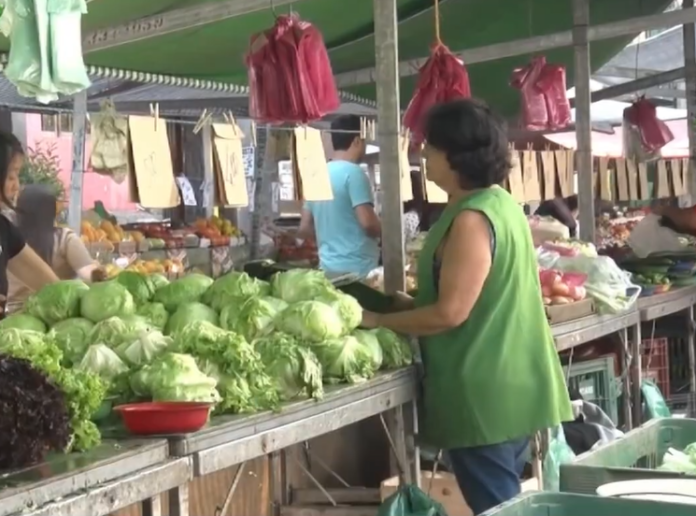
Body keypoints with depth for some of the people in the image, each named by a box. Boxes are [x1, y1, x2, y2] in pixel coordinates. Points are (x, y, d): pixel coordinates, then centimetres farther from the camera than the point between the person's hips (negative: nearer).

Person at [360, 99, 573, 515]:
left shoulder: (472, 218, -20)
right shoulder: (500, 203, 11)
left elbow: (451, 312, -22)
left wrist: (379, 321, -11)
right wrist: (407, 303, 13)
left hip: (483, 395, -10)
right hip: (509, 387, 10)